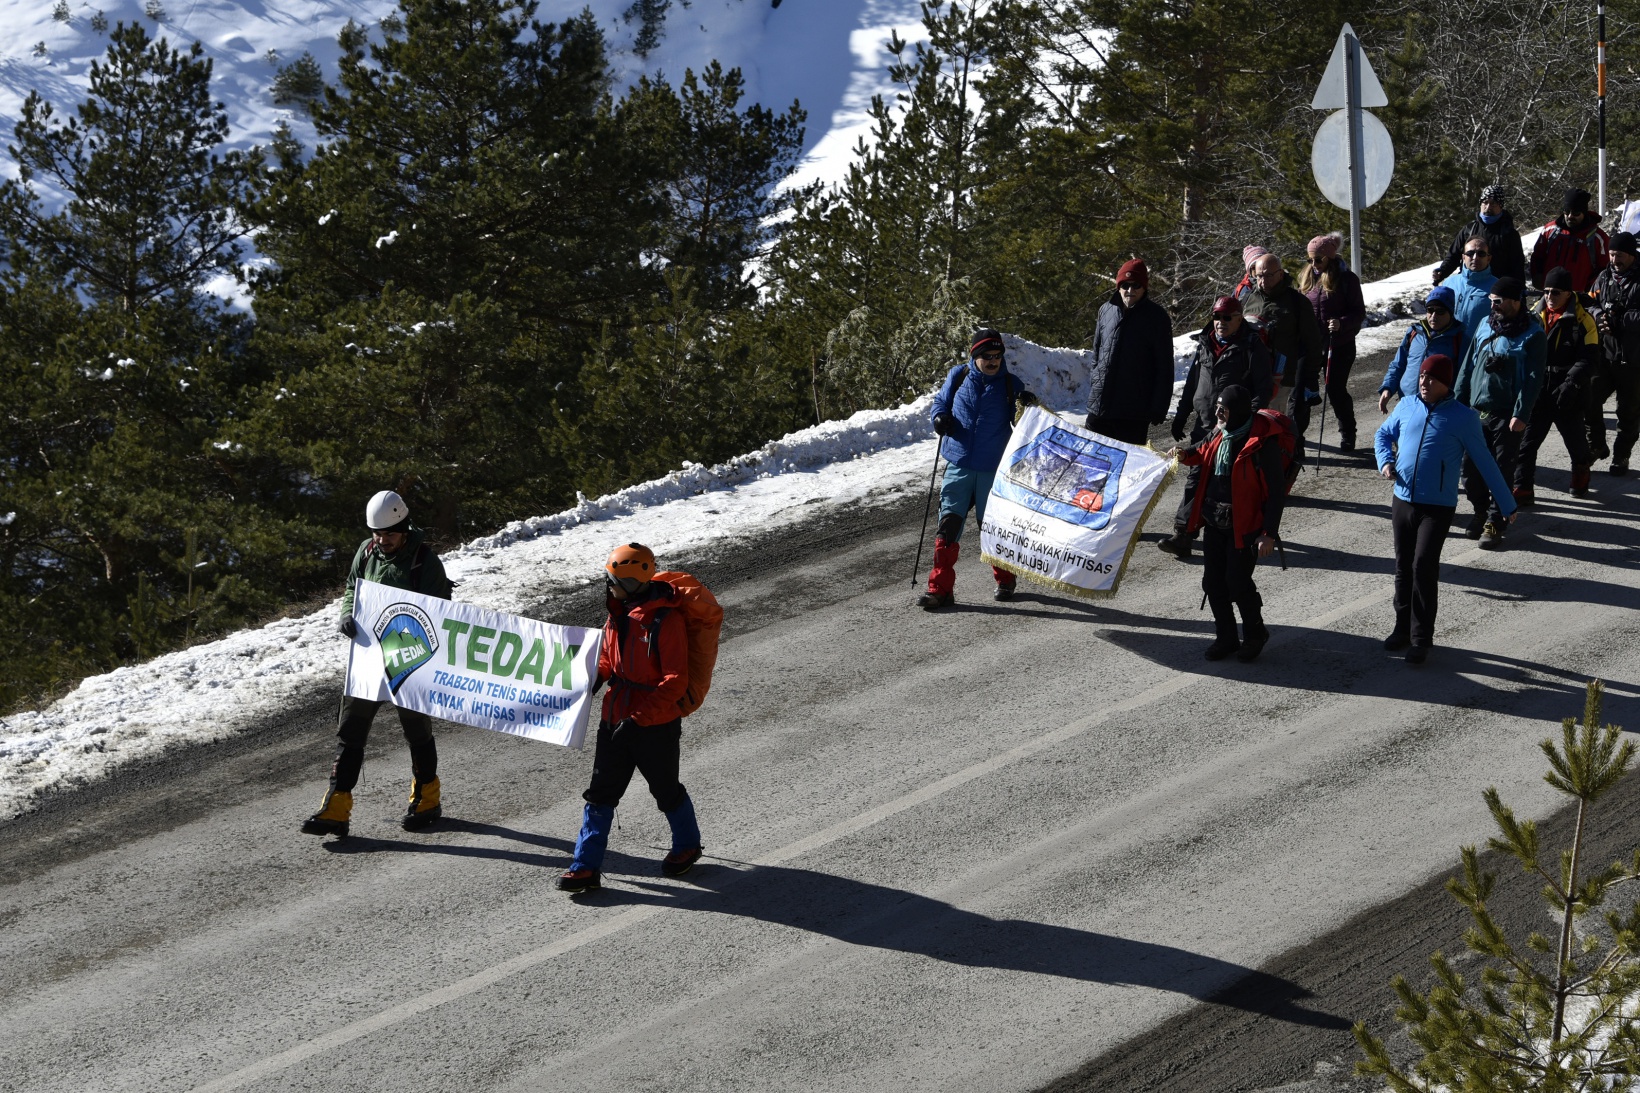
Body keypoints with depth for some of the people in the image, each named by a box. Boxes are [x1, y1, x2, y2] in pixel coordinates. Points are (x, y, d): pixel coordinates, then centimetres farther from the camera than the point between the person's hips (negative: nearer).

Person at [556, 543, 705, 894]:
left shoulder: (666, 620, -20)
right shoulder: (619, 613, 5)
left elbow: (675, 681, -21)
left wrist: (639, 718, -25)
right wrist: (595, 678, -1)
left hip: (656, 725, -7)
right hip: (615, 720, 7)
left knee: (666, 791, 12)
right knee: (600, 793, 3)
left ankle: (687, 845, 36)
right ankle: (586, 866, 5)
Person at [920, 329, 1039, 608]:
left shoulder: (1010, 384, 1)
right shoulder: (958, 377, 3)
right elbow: (940, 403, 16)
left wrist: (1028, 406, -18)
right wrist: (940, 418, -6)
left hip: (994, 470, -1)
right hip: (958, 466, 1)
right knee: (948, 524, -5)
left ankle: (1004, 580, 31)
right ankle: (940, 588, -2)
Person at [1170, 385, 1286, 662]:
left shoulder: (1261, 444, -20)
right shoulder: (1220, 434, 4)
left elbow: (1276, 491, -17)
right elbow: (1205, 453, 28)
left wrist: (1269, 533, -19)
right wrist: (1187, 455, 4)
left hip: (1244, 527, -7)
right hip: (1214, 524, 7)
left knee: (1238, 582, -5)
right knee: (1213, 582, 9)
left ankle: (1255, 634, 19)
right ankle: (1225, 637, 24)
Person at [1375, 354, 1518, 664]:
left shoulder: (1463, 417, -5)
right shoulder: (1406, 406, 7)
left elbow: (1484, 462, 1)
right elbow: (1383, 435, 24)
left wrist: (1507, 504, 5)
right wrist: (1385, 462, 3)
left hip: (1437, 507, -5)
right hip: (1402, 501, 5)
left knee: (1423, 566, -14)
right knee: (1403, 568, 10)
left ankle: (1421, 638, -7)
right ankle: (1403, 629, 24)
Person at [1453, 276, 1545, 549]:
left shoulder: (1531, 334, -6)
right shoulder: (1485, 326, 11)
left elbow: (1533, 379, -10)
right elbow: (1467, 367, 16)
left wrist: (1521, 414, -17)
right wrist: (1458, 402, 12)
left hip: (1507, 415, -5)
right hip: (1476, 411, 5)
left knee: (1501, 472, -3)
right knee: (1470, 468, 6)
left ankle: (1494, 524, 3)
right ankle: (1481, 511, 26)